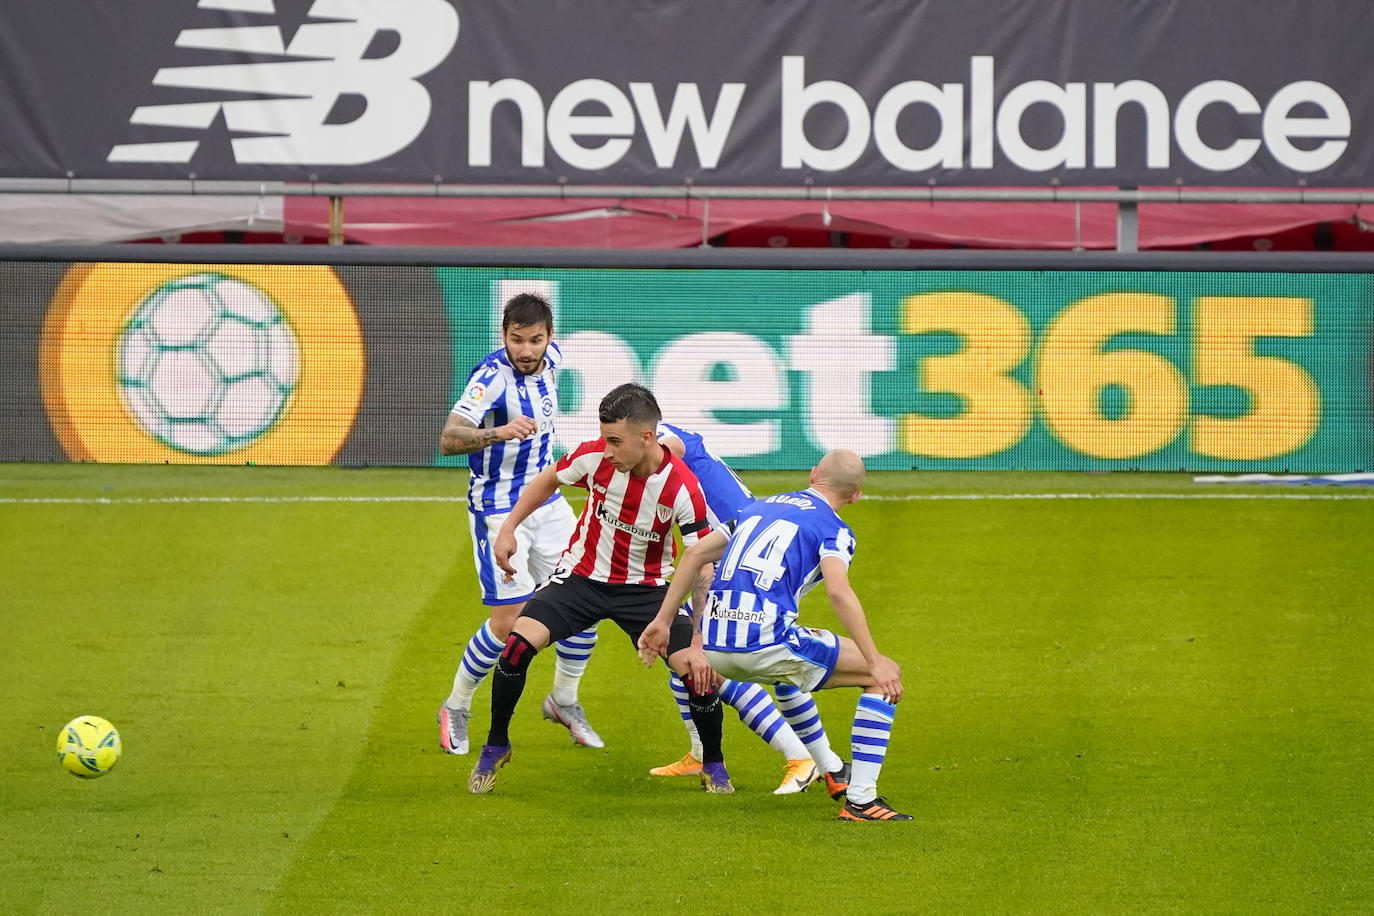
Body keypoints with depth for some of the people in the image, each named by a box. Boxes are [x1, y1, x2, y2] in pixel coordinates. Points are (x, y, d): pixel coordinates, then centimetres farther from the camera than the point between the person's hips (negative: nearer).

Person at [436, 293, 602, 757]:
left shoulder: (550, 358, -3)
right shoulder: (492, 376, -24)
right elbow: (448, 440, -34)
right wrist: (498, 432, -50)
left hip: (547, 502, 7)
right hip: (499, 509, -7)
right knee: (508, 620, -11)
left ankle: (564, 701, 24)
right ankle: (455, 709, 10)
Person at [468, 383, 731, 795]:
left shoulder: (682, 487, -25)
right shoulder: (595, 456, -19)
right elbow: (549, 480, 6)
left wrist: (700, 646, -27)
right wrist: (509, 527, 1)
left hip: (647, 587, -1)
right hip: (583, 575, 2)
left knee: (699, 670, -18)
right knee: (519, 643, -20)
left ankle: (713, 765, 11)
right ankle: (495, 747, 4)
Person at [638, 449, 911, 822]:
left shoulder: (760, 507, 22)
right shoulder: (832, 528, 3)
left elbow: (695, 554, 18)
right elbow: (838, 592, -16)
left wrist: (662, 620, 21)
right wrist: (875, 662, -17)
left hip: (715, 647, 7)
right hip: (766, 643, -7)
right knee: (884, 676, 4)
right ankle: (860, 800, -4)